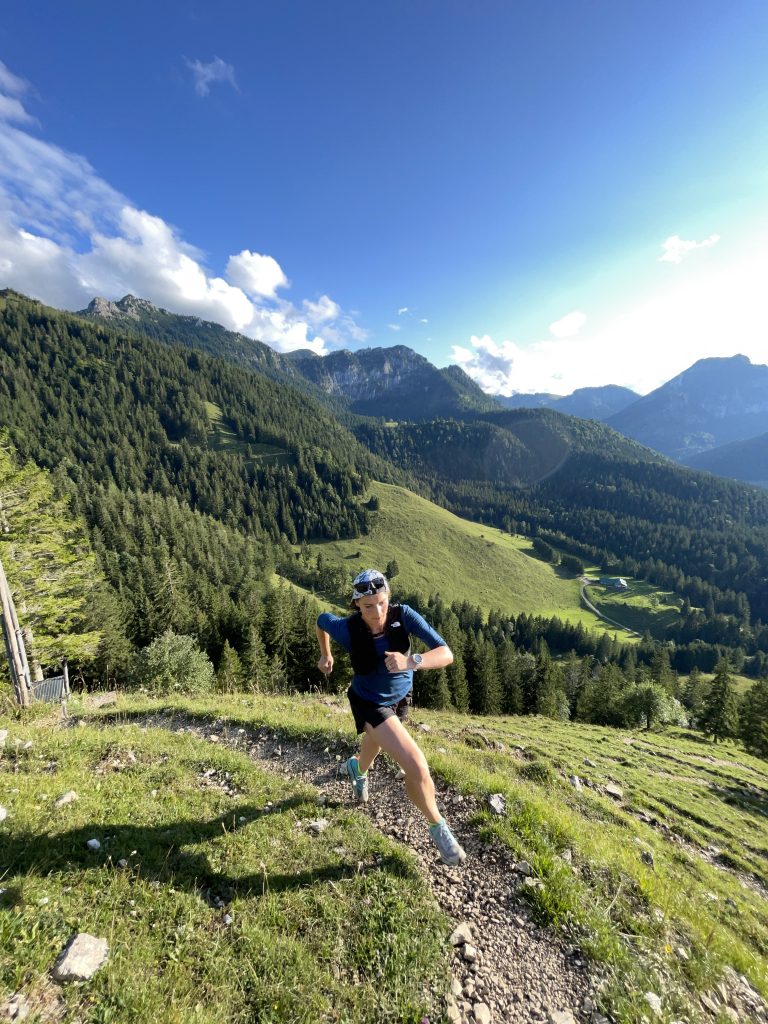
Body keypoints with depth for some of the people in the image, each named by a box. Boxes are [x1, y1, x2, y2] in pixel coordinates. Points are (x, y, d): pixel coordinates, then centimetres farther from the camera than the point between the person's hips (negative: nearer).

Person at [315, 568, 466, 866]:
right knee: (417, 767, -19)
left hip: (400, 697, 3)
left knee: (373, 748, 32)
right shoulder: (347, 628, -32)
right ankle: (437, 826, 13)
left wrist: (412, 661, -52)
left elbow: (446, 654, -34)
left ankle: (357, 768, 70)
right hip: (370, 703, -3)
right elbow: (322, 620, -9)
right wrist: (325, 655, 5)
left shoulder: (403, 615, -30)